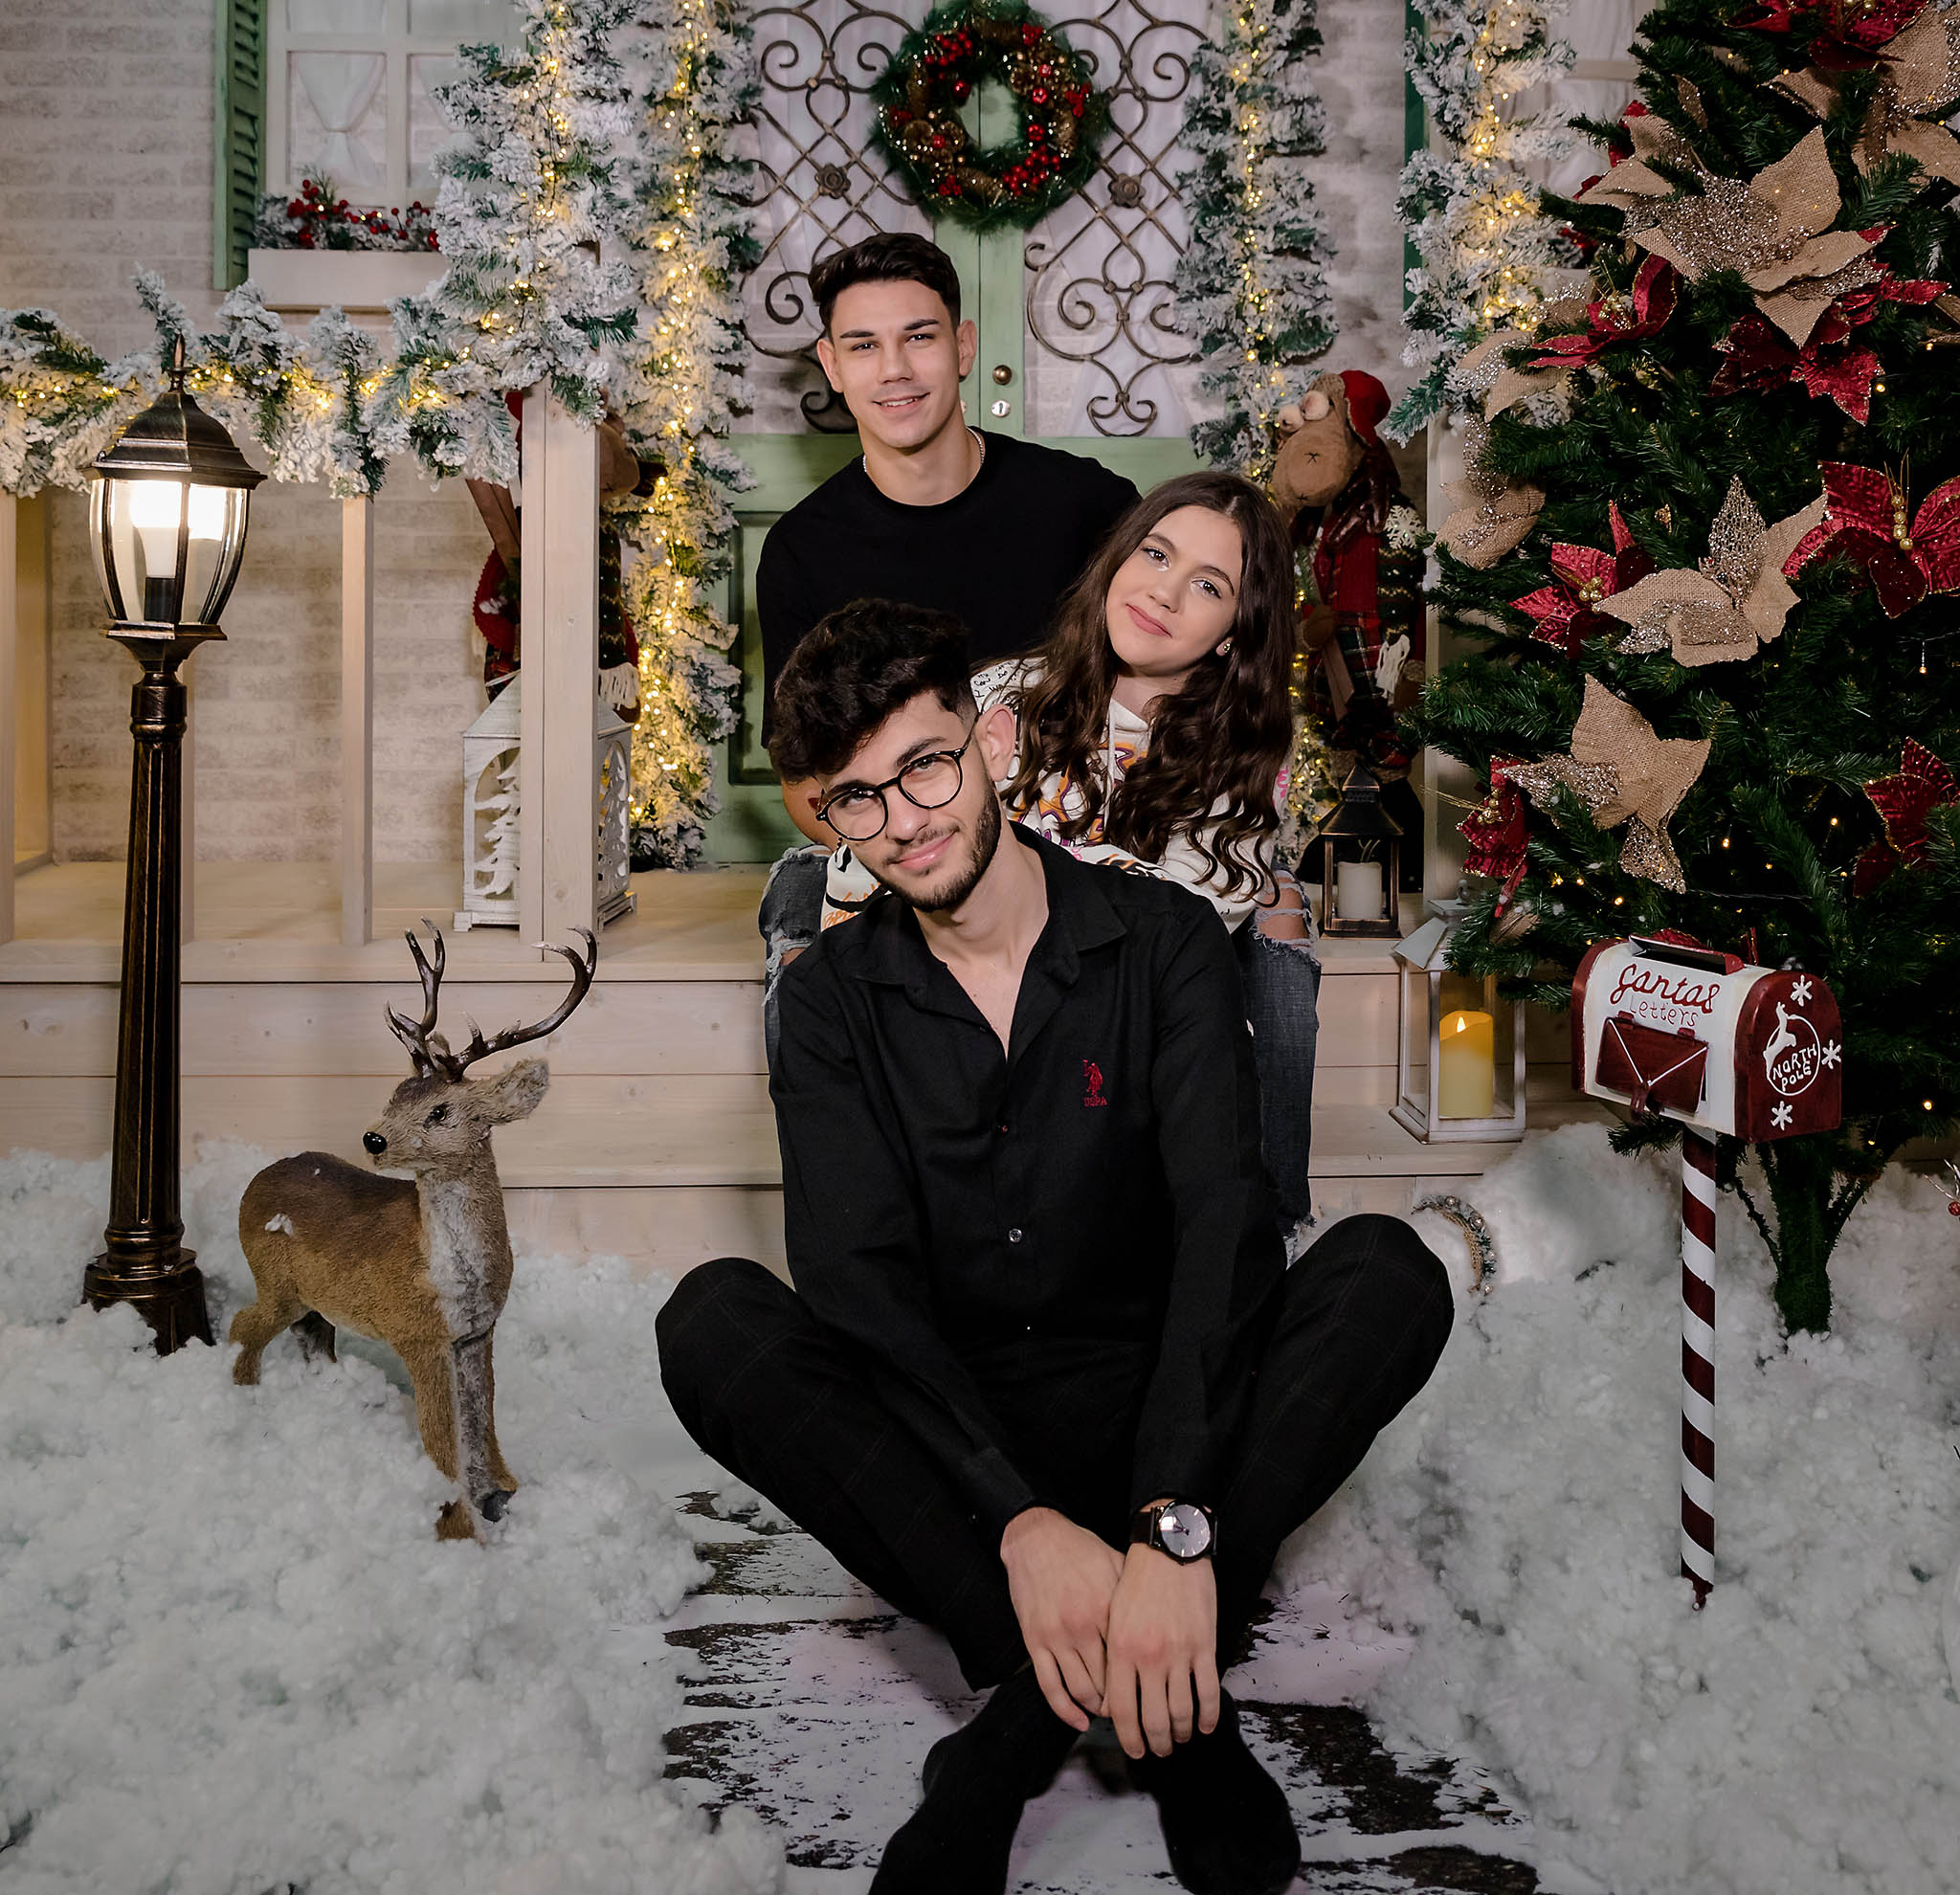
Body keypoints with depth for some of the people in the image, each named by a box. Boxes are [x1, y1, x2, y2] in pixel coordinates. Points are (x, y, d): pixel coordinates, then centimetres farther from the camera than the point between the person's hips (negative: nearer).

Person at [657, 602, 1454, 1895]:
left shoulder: (1161, 940, -3)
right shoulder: (835, 997, 1)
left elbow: (1225, 1221, -17)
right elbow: (855, 1278, -13)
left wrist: (1173, 1526, -33)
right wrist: (1020, 1520, -31)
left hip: (1155, 1412, -1)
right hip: (942, 1443, 1)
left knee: (1388, 1272, -26)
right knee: (714, 1319, -27)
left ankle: (1045, 1707, -30)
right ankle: (1170, 1703, -30)